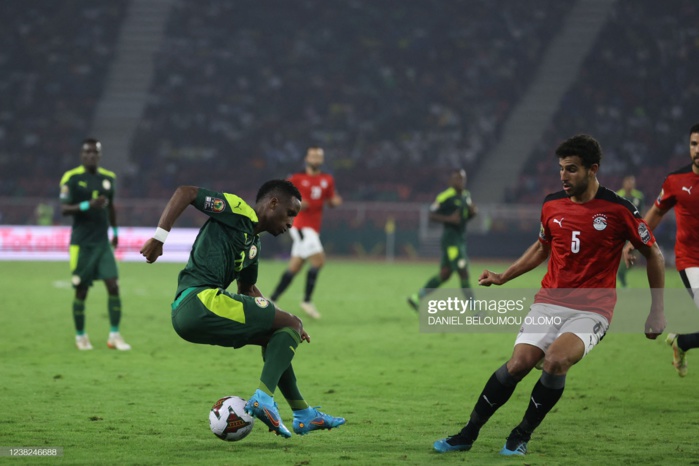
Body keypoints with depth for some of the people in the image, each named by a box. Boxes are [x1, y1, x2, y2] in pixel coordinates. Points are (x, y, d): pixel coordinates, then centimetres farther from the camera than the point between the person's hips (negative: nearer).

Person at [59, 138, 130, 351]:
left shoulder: (108, 177, 9)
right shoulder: (71, 178, -6)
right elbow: (64, 209, -11)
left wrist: (115, 231, 25)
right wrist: (88, 205, -25)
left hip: (103, 242, 4)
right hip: (81, 244, -4)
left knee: (113, 286, -7)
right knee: (81, 290, 2)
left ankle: (114, 335, -1)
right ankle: (80, 336, 17)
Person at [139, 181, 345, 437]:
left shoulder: (253, 245, 25)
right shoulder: (238, 210, -2)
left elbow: (247, 289, 37)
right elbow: (185, 192, -9)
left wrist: (280, 320, 30)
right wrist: (159, 237, -16)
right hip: (200, 300, -10)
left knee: (275, 336, 25)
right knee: (292, 325, -5)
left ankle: (303, 414, 28)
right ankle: (263, 398, -16)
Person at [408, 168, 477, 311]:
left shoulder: (466, 195, 14)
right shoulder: (445, 197, -12)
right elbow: (432, 215, -12)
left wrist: (472, 212, 3)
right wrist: (449, 219, -23)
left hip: (461, 239, 9)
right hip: (451, 239, -9)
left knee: (444, 274, 13)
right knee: (463, 273, -10)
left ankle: (417, 298, 25)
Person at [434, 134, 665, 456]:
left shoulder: (617, 210, -9)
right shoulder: (552, 206, 5)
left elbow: (653, 254, 2)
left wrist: (657, 311, 1)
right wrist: (502, 277, 20)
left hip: (592, 309, -4)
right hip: (550, 302, 4)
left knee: (556, 360, -28)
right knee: (518, 363, -14)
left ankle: (522, 436, -9)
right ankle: (467, 435, 0)